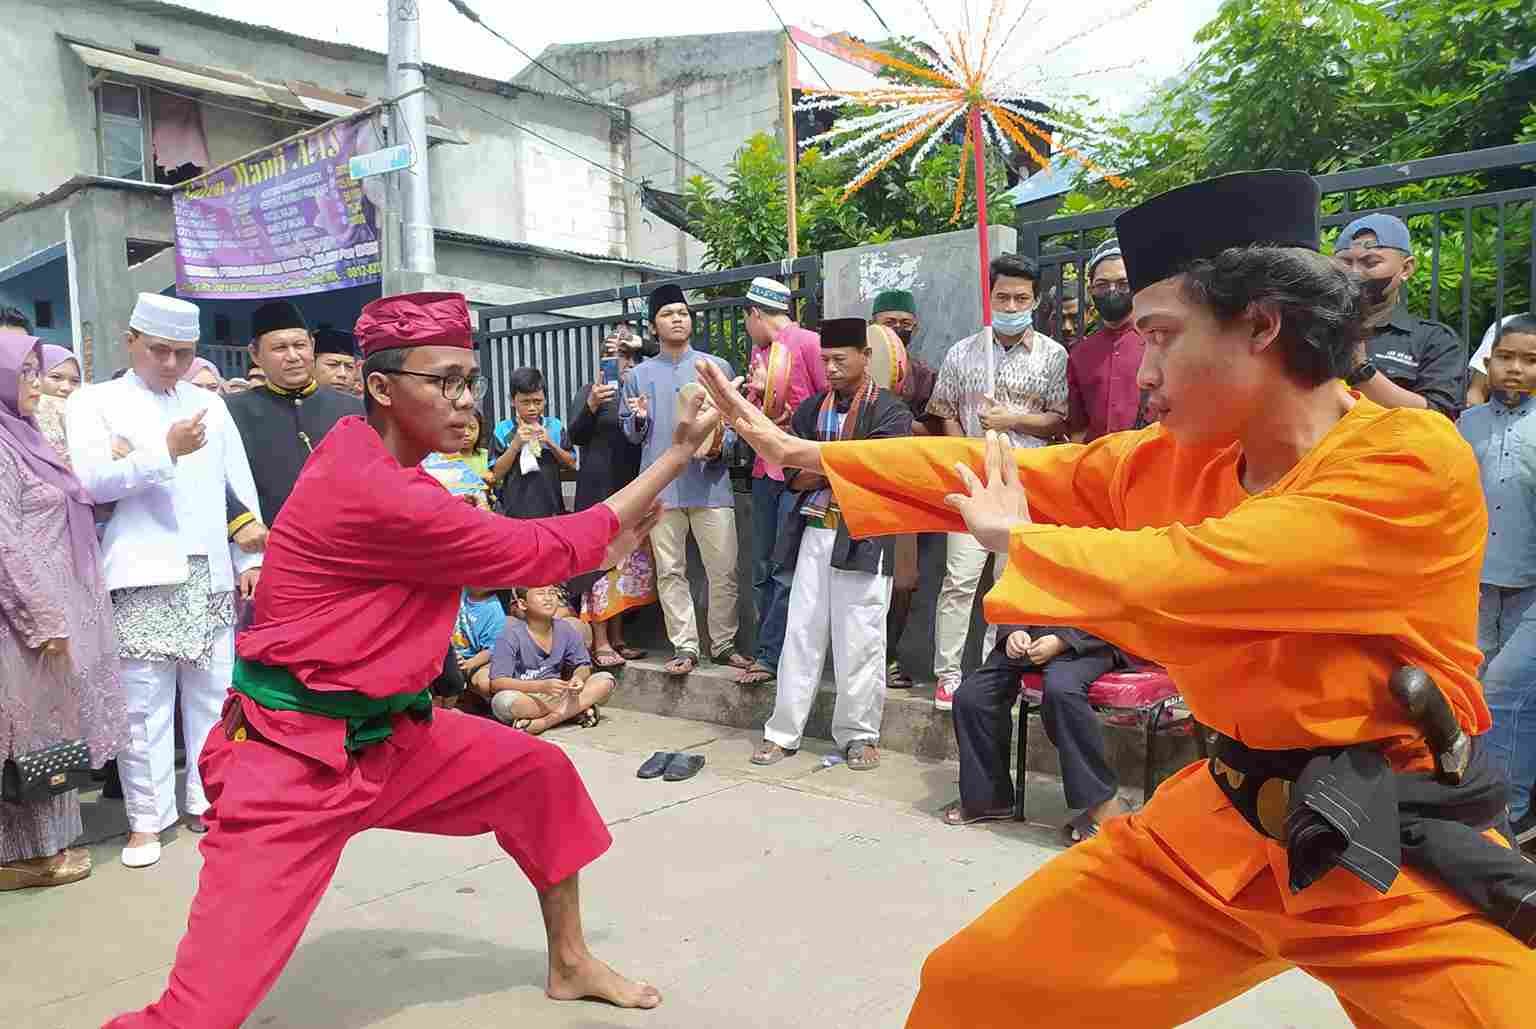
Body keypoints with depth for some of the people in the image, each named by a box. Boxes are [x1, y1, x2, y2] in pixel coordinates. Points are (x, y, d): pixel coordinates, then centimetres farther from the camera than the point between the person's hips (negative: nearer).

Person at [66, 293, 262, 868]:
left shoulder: (210, 405, 17)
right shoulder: (95, 402, 7)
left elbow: (240, 487, 13)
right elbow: (92, 480, -8)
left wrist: (250, 559, 7)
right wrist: (166, 450, -17)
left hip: (211, 574, 3)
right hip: (143, 576, -3)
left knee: (214, 695, 6)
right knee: (143, 702, 0)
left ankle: (207, 801, 18)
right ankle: (147, 819, 10)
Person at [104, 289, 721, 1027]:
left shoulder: (370, 460, 2)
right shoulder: (373, 492, -28)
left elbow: (487, 557, 10)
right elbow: (542, 550, -22)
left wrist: (595, 548, 2)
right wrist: (679, 454, -17)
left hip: (385, 733, 10)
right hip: (293, 757, -9)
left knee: (543, 776, 13)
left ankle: (570, 964, 31)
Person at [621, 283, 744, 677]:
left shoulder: (716, 367, 7)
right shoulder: (640, 375, 10)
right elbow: (630, 433, 13)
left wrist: (720, 445, -12)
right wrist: (639, 419, -8)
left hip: (710, 483, -1)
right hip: (661, 487, 1)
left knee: (723, 569, 0)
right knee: (670, 572, 5)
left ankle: (724, 643, 15)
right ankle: (685, 647, 15)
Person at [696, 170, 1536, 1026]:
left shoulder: (1415, 459, -21)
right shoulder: (1168, 461, -2)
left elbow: (1177, 579, -29)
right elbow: (988, 471, 4)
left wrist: (1015, 536, -11)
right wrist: (802, 451, 7)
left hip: (1405, 859, -4)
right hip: (1220, 826, 5)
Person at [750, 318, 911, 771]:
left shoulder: (890, 411, -2)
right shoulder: (811, 409, 13)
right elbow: (794, 476, 5)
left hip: (862, 537, -4)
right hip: (813, 532, 5)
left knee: (859, 640, 2)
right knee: (800, 634, 7)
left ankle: (859, 735, 16)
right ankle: (783, 732, 15)